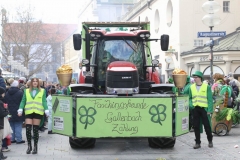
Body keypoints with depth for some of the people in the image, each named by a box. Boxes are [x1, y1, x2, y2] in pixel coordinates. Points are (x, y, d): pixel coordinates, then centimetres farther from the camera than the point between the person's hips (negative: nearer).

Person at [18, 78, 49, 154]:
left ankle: (35, 146, 14)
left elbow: (44, 102, 5)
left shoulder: (42, 91, 8)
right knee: (28, 129, -8)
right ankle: (29, 146, 8)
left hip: (38, 112, -1)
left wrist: (46, 111, -3)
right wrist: (20, 110, -2)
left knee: (36, 130, 3)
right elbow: (23, 101, 9)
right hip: (28, 112, 1)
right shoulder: (26, 91, 12)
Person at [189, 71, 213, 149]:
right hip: (195, 109, 3)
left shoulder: (207, 87, -1)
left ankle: (210, 141, 20)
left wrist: (209, 110, -9)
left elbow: (210, 99, -2)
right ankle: (197, 142, 13)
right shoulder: (192, 87, 10)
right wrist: (191, 104, -3)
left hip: (204, 108, -3)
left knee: (207, 125, 2)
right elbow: (190, 98, 17)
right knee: (196, 126, 4)